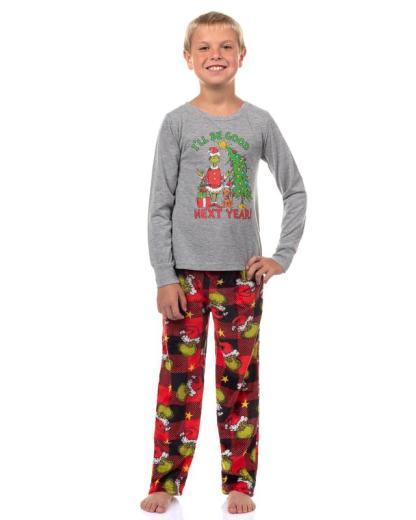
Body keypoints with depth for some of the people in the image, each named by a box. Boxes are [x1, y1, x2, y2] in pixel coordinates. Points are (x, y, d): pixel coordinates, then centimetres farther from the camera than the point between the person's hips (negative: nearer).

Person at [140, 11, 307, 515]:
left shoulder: (259, 122, 3)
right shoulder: (177, 122, 0)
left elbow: (295, 191, 9)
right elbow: (159, 206, -2)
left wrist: (282, 257, 0)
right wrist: (164, 277, -7)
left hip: (241, 271, 1)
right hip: (187, 271, -1)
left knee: (239, 379, 6)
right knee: (179, 377, 3)